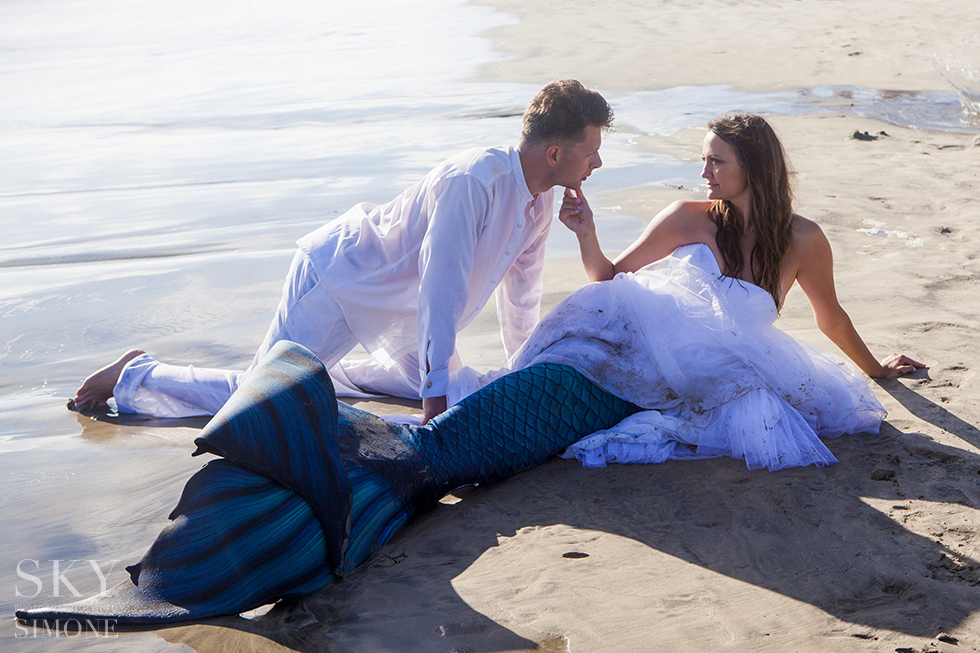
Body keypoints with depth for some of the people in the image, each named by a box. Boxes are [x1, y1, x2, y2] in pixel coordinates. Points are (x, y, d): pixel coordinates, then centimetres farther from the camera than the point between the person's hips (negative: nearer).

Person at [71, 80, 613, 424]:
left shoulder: (539, 197, -3)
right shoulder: (473, 182, -32)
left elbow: (521, 287, 11)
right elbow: (441, 290, -34)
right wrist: (435, 404, -32)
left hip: (392, 300, 9)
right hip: (339, 274, -9)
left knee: (433, 379, 22)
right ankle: (134, 375, 10)